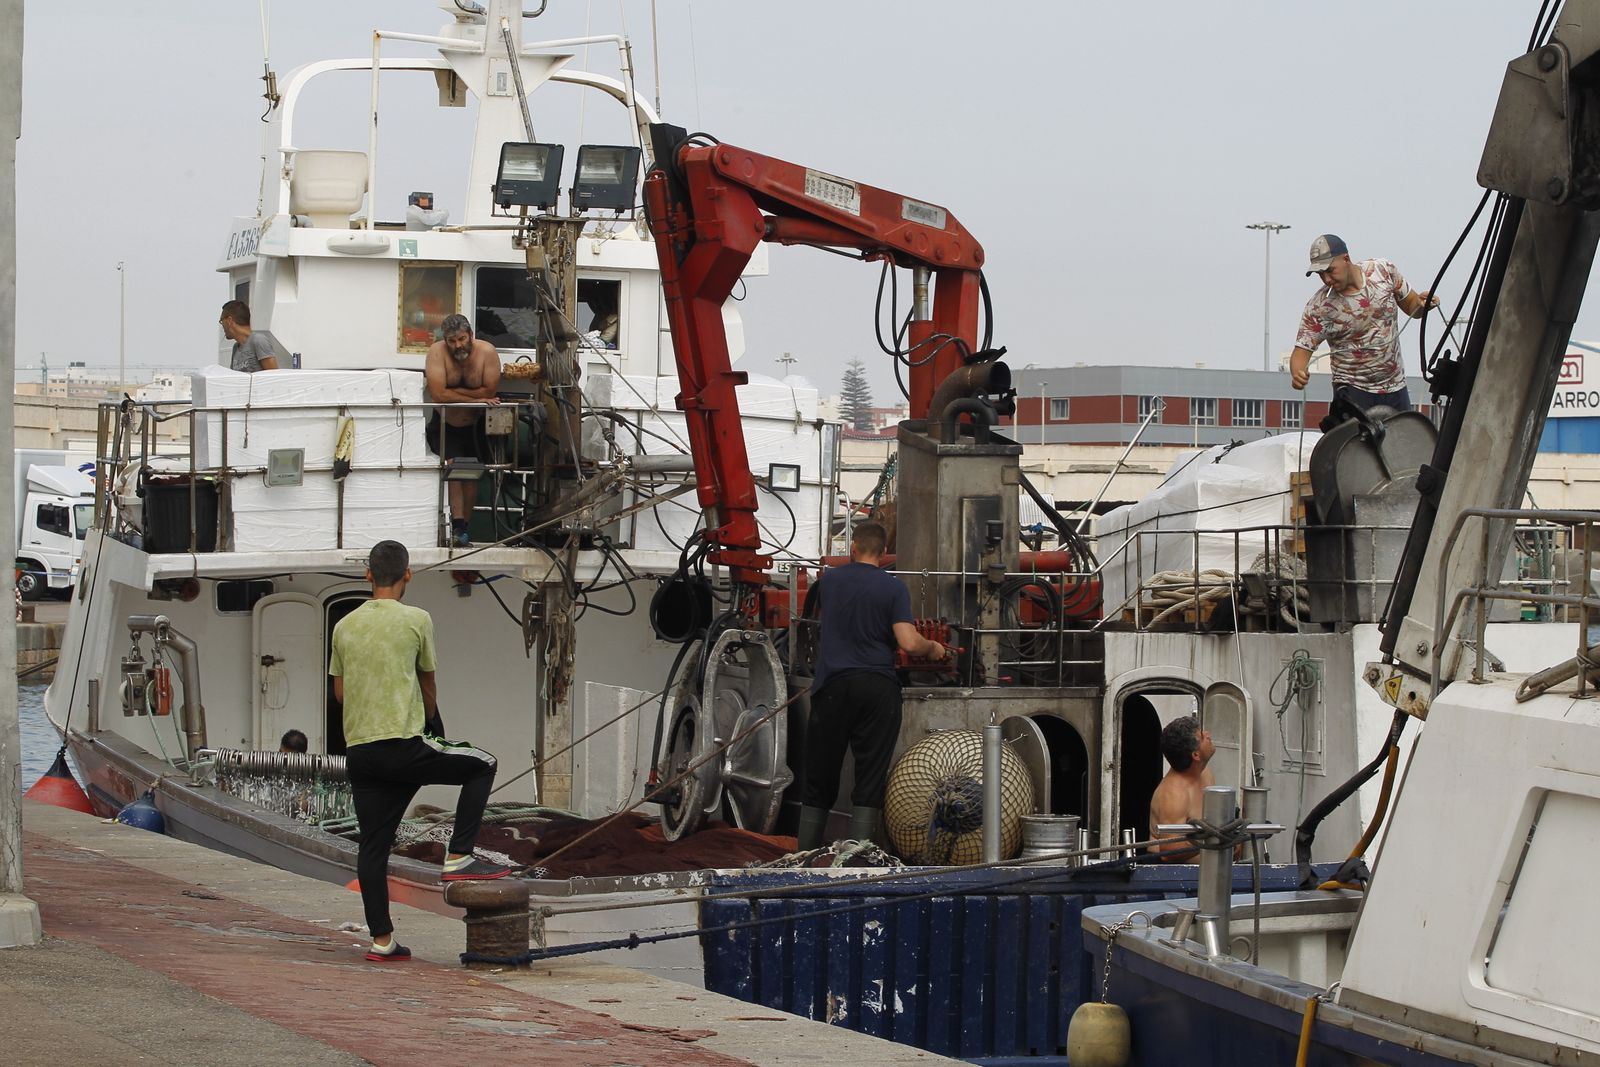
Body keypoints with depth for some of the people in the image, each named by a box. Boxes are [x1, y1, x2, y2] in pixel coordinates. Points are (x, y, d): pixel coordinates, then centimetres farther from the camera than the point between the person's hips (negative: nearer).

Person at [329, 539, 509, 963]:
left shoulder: (344, 626, 10)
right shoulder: (416, 620, -2)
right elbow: (428, 686, 10)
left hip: (358, 750, 5)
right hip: (403, 745, -5)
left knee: (373, 846, 8)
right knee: (481, 765, 14)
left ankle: (382, 940, 7)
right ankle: (458, 857, 6)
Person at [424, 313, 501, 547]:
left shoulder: (487, 352, -20)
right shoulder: (437, 352, -23)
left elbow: (490, 391, -23)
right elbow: (438, 394, -31)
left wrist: (454, 392, -25)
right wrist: (476, 398, -28)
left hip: (476, 425, 2)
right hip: (446, 425, -2)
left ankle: (463, 527, 17)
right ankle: (458, 528, -24)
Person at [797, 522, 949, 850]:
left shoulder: (829, 582, 9)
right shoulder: (893, 588, -2)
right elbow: (908, 643, -12)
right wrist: (933, 648, 9)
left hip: (833, 685, 2)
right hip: (878, 687, -2)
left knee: (819, 779, 8)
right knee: (871, 778, 1)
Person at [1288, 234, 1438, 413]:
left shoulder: (1384, 271, -5)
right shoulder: (1318, 306, -13)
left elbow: (1411, 307, 9)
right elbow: (1302, 349, -12)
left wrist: (1422, 303, -14)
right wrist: (1297, 373, -34)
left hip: (1395, 386, 3)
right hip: (1352, 391, -3)